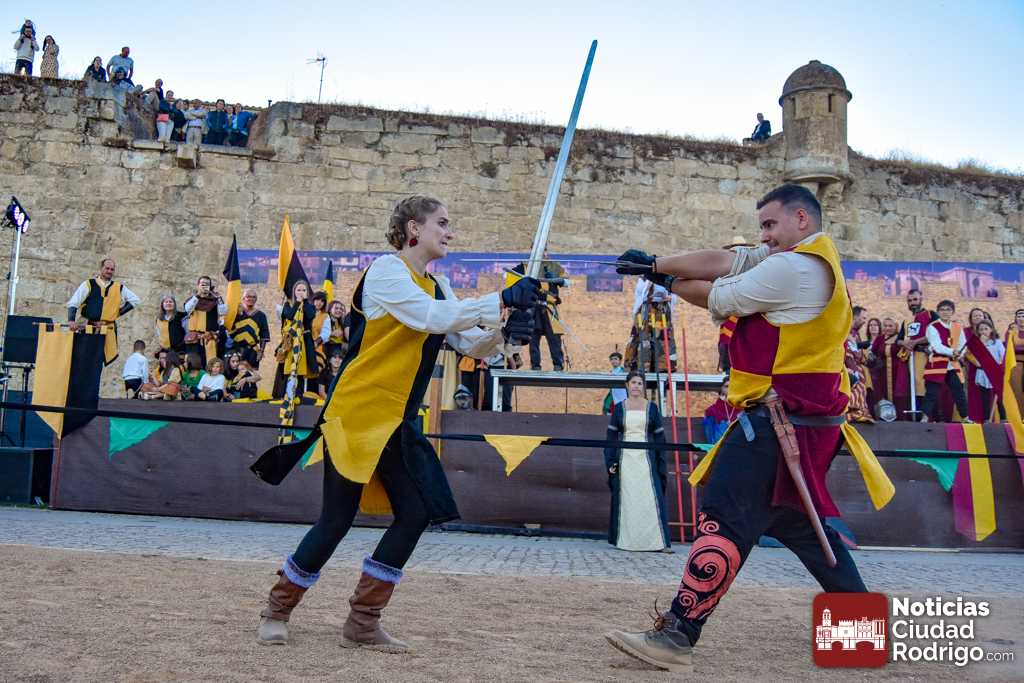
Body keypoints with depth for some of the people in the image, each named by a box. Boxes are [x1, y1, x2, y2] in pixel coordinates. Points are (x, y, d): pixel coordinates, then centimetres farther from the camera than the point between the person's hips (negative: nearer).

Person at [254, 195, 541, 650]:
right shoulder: (387, 270, -10)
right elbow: (432, 318, -25)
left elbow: (471, 345, 8)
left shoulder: (437, 287, 14)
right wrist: (501, 301, -25)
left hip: (396, 422, 8)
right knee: (337, 520, -3)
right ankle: (277, 609, 21)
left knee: (417, 513, -1)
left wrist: (502, 331, -12)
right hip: (355, 415, -8)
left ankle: (363, 623, 12)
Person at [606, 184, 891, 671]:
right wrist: (656, 263, 4)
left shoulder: (795, 267, -13)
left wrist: (668, 283, 10)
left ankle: (675, 638, -14)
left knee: (725, 520, -13)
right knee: (798, 521, 21)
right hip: (806, 421, 11)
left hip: (781, 419, -11)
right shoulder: (814, 261, 18)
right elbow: (722, 262, 11)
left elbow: (720, 299, -7)